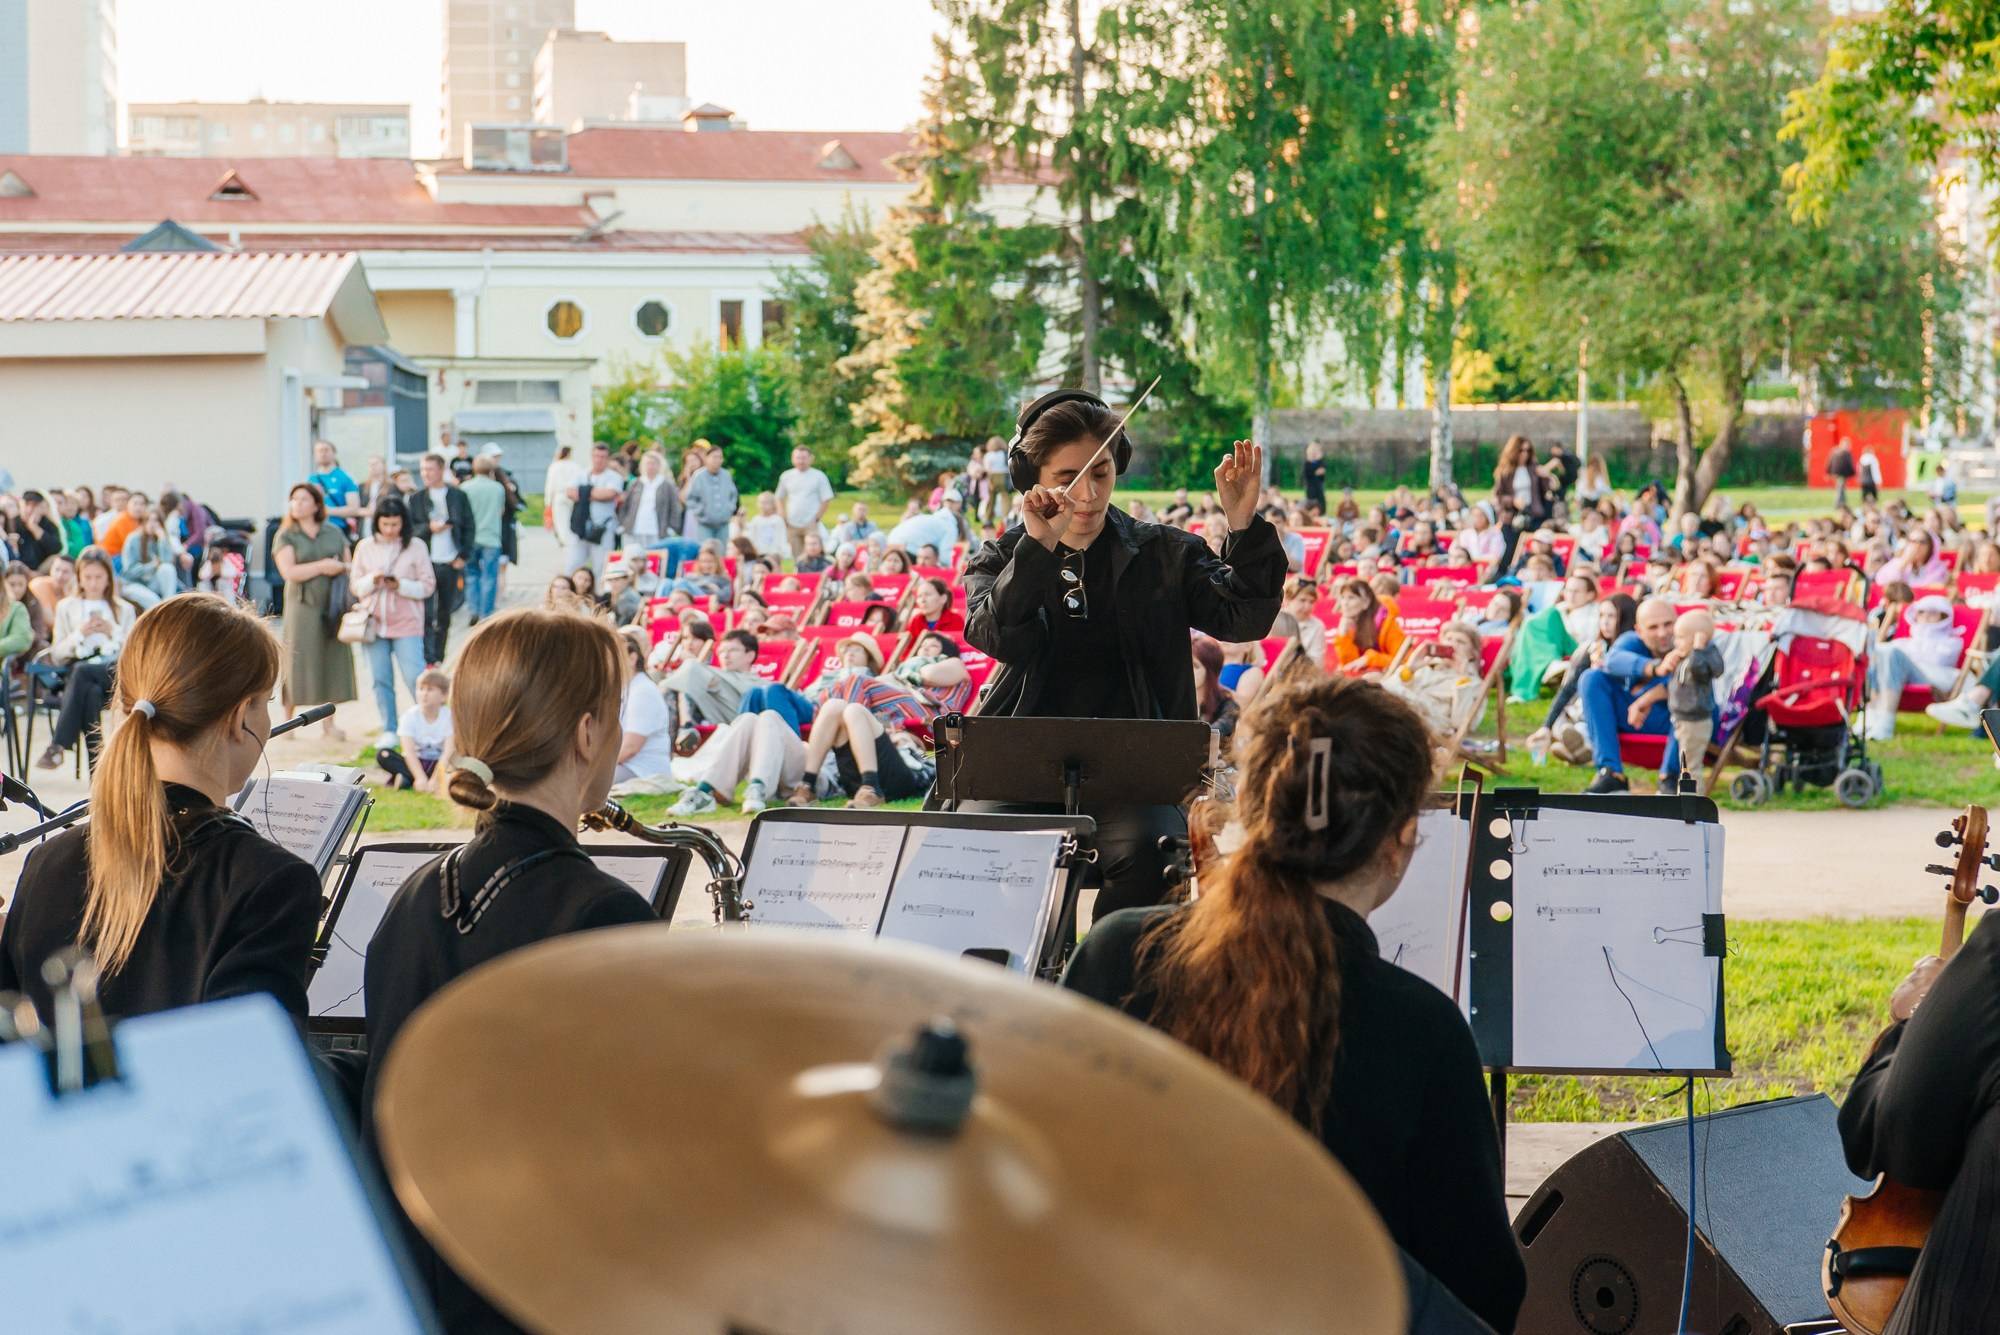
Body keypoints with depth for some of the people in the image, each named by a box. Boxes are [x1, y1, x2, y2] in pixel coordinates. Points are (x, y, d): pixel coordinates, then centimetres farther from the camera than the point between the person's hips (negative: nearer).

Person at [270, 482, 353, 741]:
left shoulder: (333, 533, 13)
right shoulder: (286, 536, 3)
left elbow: (349, 565, 16)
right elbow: (288, 572, -10)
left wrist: (339, 567, -5)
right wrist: (322, 566, -12)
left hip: (333, 604, 3)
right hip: (303, 605, -3)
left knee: (334, 660, 0)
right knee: (298, 660, -4)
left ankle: (328, 720, 6)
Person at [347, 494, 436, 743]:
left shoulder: (416, 546, -1)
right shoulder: (365, 547, 7)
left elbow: (428, 586, -1)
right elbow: (355, 586, 8)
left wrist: (401, 586, -17)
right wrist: (372, 580, -12)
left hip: (407, 623, -3)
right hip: (374, 622, 3)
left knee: (416, 678, -10)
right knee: (381, 680, 6)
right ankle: (389, 731, 15)